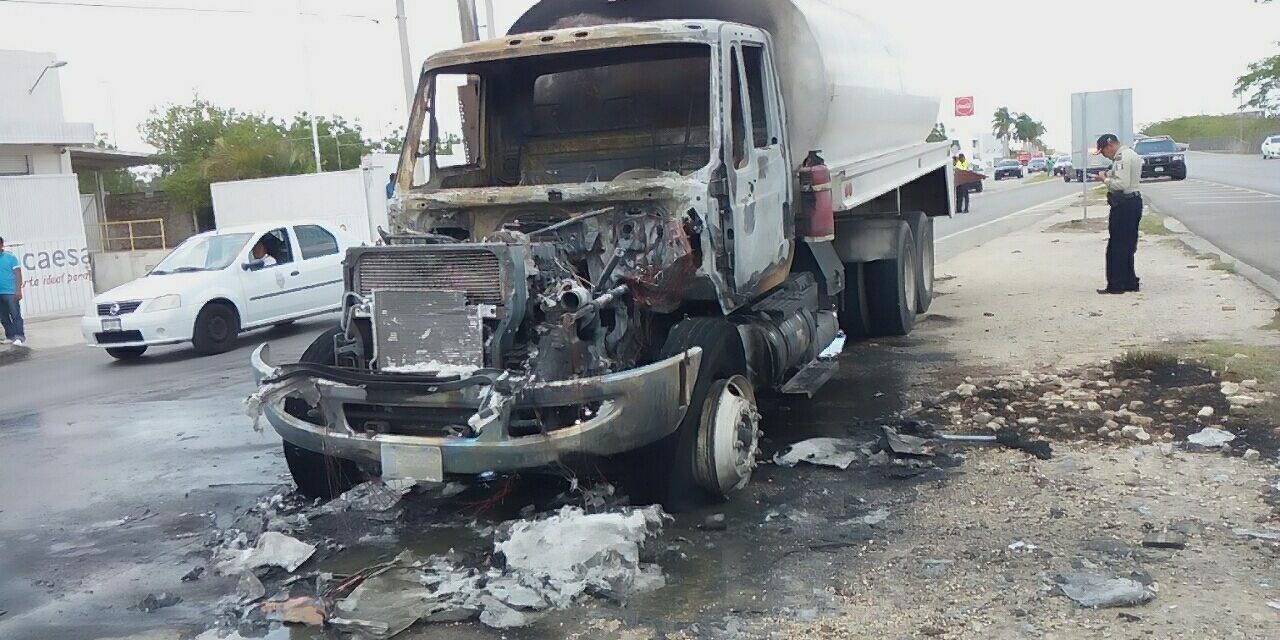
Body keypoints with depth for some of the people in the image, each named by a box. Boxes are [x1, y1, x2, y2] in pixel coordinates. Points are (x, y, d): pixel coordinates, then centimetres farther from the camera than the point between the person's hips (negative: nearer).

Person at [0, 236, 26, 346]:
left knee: (15, 315, -7)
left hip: (11, 292, -5)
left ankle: (20, 337, -10)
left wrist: (18, 290, -14)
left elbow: (18, 274, -6)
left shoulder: (10, 257, -3)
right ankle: (10, 336, 17)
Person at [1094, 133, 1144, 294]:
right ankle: (1130, 282, 22)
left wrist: (1105, 179, -11)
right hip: (1134, 201, 10)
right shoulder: (1132, 154, 17)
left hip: (1124, 204, -10)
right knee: (1128, 245, 16)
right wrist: (1109, 176, 7)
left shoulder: (1121, 157, -16)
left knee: (1117, 246, -4)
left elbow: (1122, 184, -25)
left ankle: (1116, 285, -1)